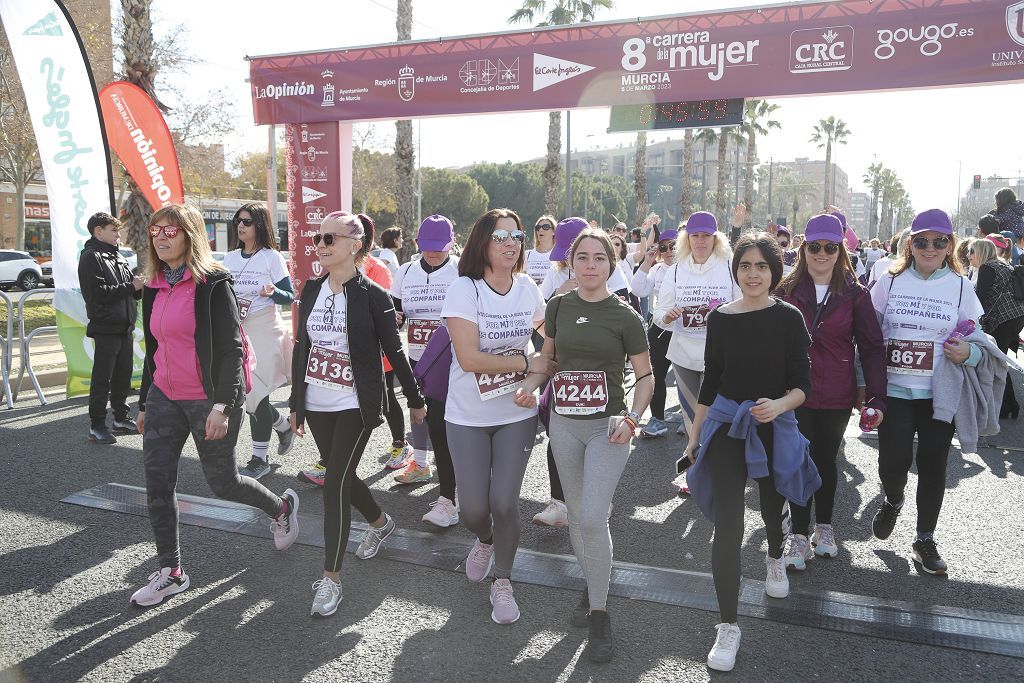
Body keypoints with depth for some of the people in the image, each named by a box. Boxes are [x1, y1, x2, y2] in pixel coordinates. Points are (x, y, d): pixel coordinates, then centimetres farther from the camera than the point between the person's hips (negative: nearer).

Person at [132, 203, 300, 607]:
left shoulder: (212, 283, -12)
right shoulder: (155, 288, 10)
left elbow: (231, 348, -16)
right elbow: (153, 349, 17)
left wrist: (222, 405, -24)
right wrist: (144, 403, 20)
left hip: (209, 399, -7)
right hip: (164, 397, 7)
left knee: (222, 483, 6)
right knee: (157, 485, 3)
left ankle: (282, 507, 34)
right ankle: (170, 573, 18)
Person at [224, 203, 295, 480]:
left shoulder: (272, 257, -4)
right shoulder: (230, 258, 11)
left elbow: (290, 296, -5)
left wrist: (272, 293, -24)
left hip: (264, 330, -5)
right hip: (237, 330, 5)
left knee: (255, 392, -5)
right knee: (245, 391, 5)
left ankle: (260, 457, 7)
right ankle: (283, 426, 30)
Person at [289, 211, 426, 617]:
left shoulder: (372, 295, -10)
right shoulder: (311, 289, 4)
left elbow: (394, 352, -5)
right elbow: (301, 347, 10)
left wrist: (415, 400, 1)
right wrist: (296, 402, 12)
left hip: (356, 405, -6)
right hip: (317, 404, 6)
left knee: (336, 482, -9)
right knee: (341, 477, 17)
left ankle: (331, 576, 2)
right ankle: (380, 522, 45)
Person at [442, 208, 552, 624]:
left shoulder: (527, 288, 0)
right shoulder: (464, 290, -13)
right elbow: (469, 358, -21)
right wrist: (528, 363, -17)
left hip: (517, 414, 2)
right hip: (467, 417, -2)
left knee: (504, 503, -2)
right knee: (472, 508, 2)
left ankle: (503, 581, 24)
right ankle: (485, 540, 40)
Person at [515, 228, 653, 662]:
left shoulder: (625, 316, -7)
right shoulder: (559, 307, 1)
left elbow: (645, 376, -2)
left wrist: (632, 419, -17)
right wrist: (530, 385, -6)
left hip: (607, 426, -4)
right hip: (564, 423, 4)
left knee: (594, 518, -11)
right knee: (576, 512, 14)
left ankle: (599, 615, 6)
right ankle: (592, 587, 36)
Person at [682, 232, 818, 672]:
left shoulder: (788, 318, -7)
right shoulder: (719, 318, -2)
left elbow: (802, 386, -7)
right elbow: (710, 382, 6)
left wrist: (779, 404, -28)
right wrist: (694, 436, 9)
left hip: (775, 430, 0)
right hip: (725, 426, 0)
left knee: (772, 507, 22)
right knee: (727, 525, -7)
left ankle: (775, 558, 58)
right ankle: (728, 625, 3)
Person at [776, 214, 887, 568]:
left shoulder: (855, 294, -2)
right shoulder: (787, 290, 0)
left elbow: (872, 348, -2)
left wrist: (876, 398, -10)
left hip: (836, 396, 0)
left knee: (826, 459, 14)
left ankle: (823, 526, 34)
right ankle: (799, 535, 15)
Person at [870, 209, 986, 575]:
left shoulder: (961, 286, 2)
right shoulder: (889, 281, 1)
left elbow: (977, 343, 6)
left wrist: (968, 353, -17)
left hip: (940, 394, 1)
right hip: (894, 390, -1)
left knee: (933, 467, 7)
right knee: (893, 463, -6)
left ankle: (925, 540, 24)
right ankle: (892, 502, 29)